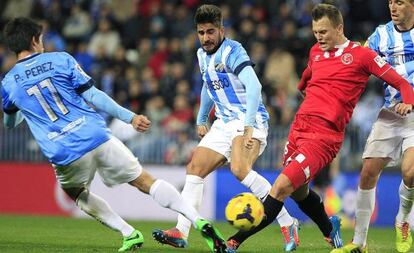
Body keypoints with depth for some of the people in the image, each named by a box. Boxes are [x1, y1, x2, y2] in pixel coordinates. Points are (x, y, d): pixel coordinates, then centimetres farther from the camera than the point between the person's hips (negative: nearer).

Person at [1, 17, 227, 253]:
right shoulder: (60, 60, 4)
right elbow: (93, 96, -1)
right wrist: (130, 117, 4)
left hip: (64, 154, 0)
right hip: (97, 137, 0)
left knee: (78, 194, 31)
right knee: (146, 181, 9)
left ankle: (130, 234, 15)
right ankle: (199, 221, -5)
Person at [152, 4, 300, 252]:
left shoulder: (232, 51, -15)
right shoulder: (202, 55, 12)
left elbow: (254, 87, -28)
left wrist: (249, 126, -37)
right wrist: (202, 119, 29)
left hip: (249, 120, -9)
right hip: (224, 124, 9)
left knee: (240, 169, -30)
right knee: (194, 168, 0)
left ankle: (288, 224, -25)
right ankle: (181, 232, 1)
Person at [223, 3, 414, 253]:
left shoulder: (360, 54, -2)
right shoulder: (316, 52, 16)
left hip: (324, 135, -7)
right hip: (299, 126, 7)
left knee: (282, 187, -18)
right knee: (299, 192, 16)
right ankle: (330, 229, 44)